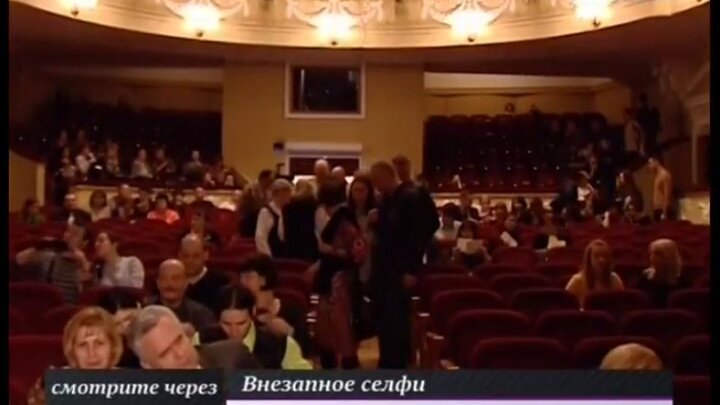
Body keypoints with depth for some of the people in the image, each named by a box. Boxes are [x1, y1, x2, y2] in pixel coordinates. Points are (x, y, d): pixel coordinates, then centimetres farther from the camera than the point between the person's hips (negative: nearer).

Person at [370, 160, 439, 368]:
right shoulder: (385, 200, 13)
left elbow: (420, 235, -15)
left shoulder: (411, 197, -12)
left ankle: (398, 365, 1)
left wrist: (411, 270, -18)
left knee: (396, 321, -6)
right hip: (383, 269, 8)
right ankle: (387, 364, 21)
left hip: (400, 271, -8)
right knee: (382, 320, 11)